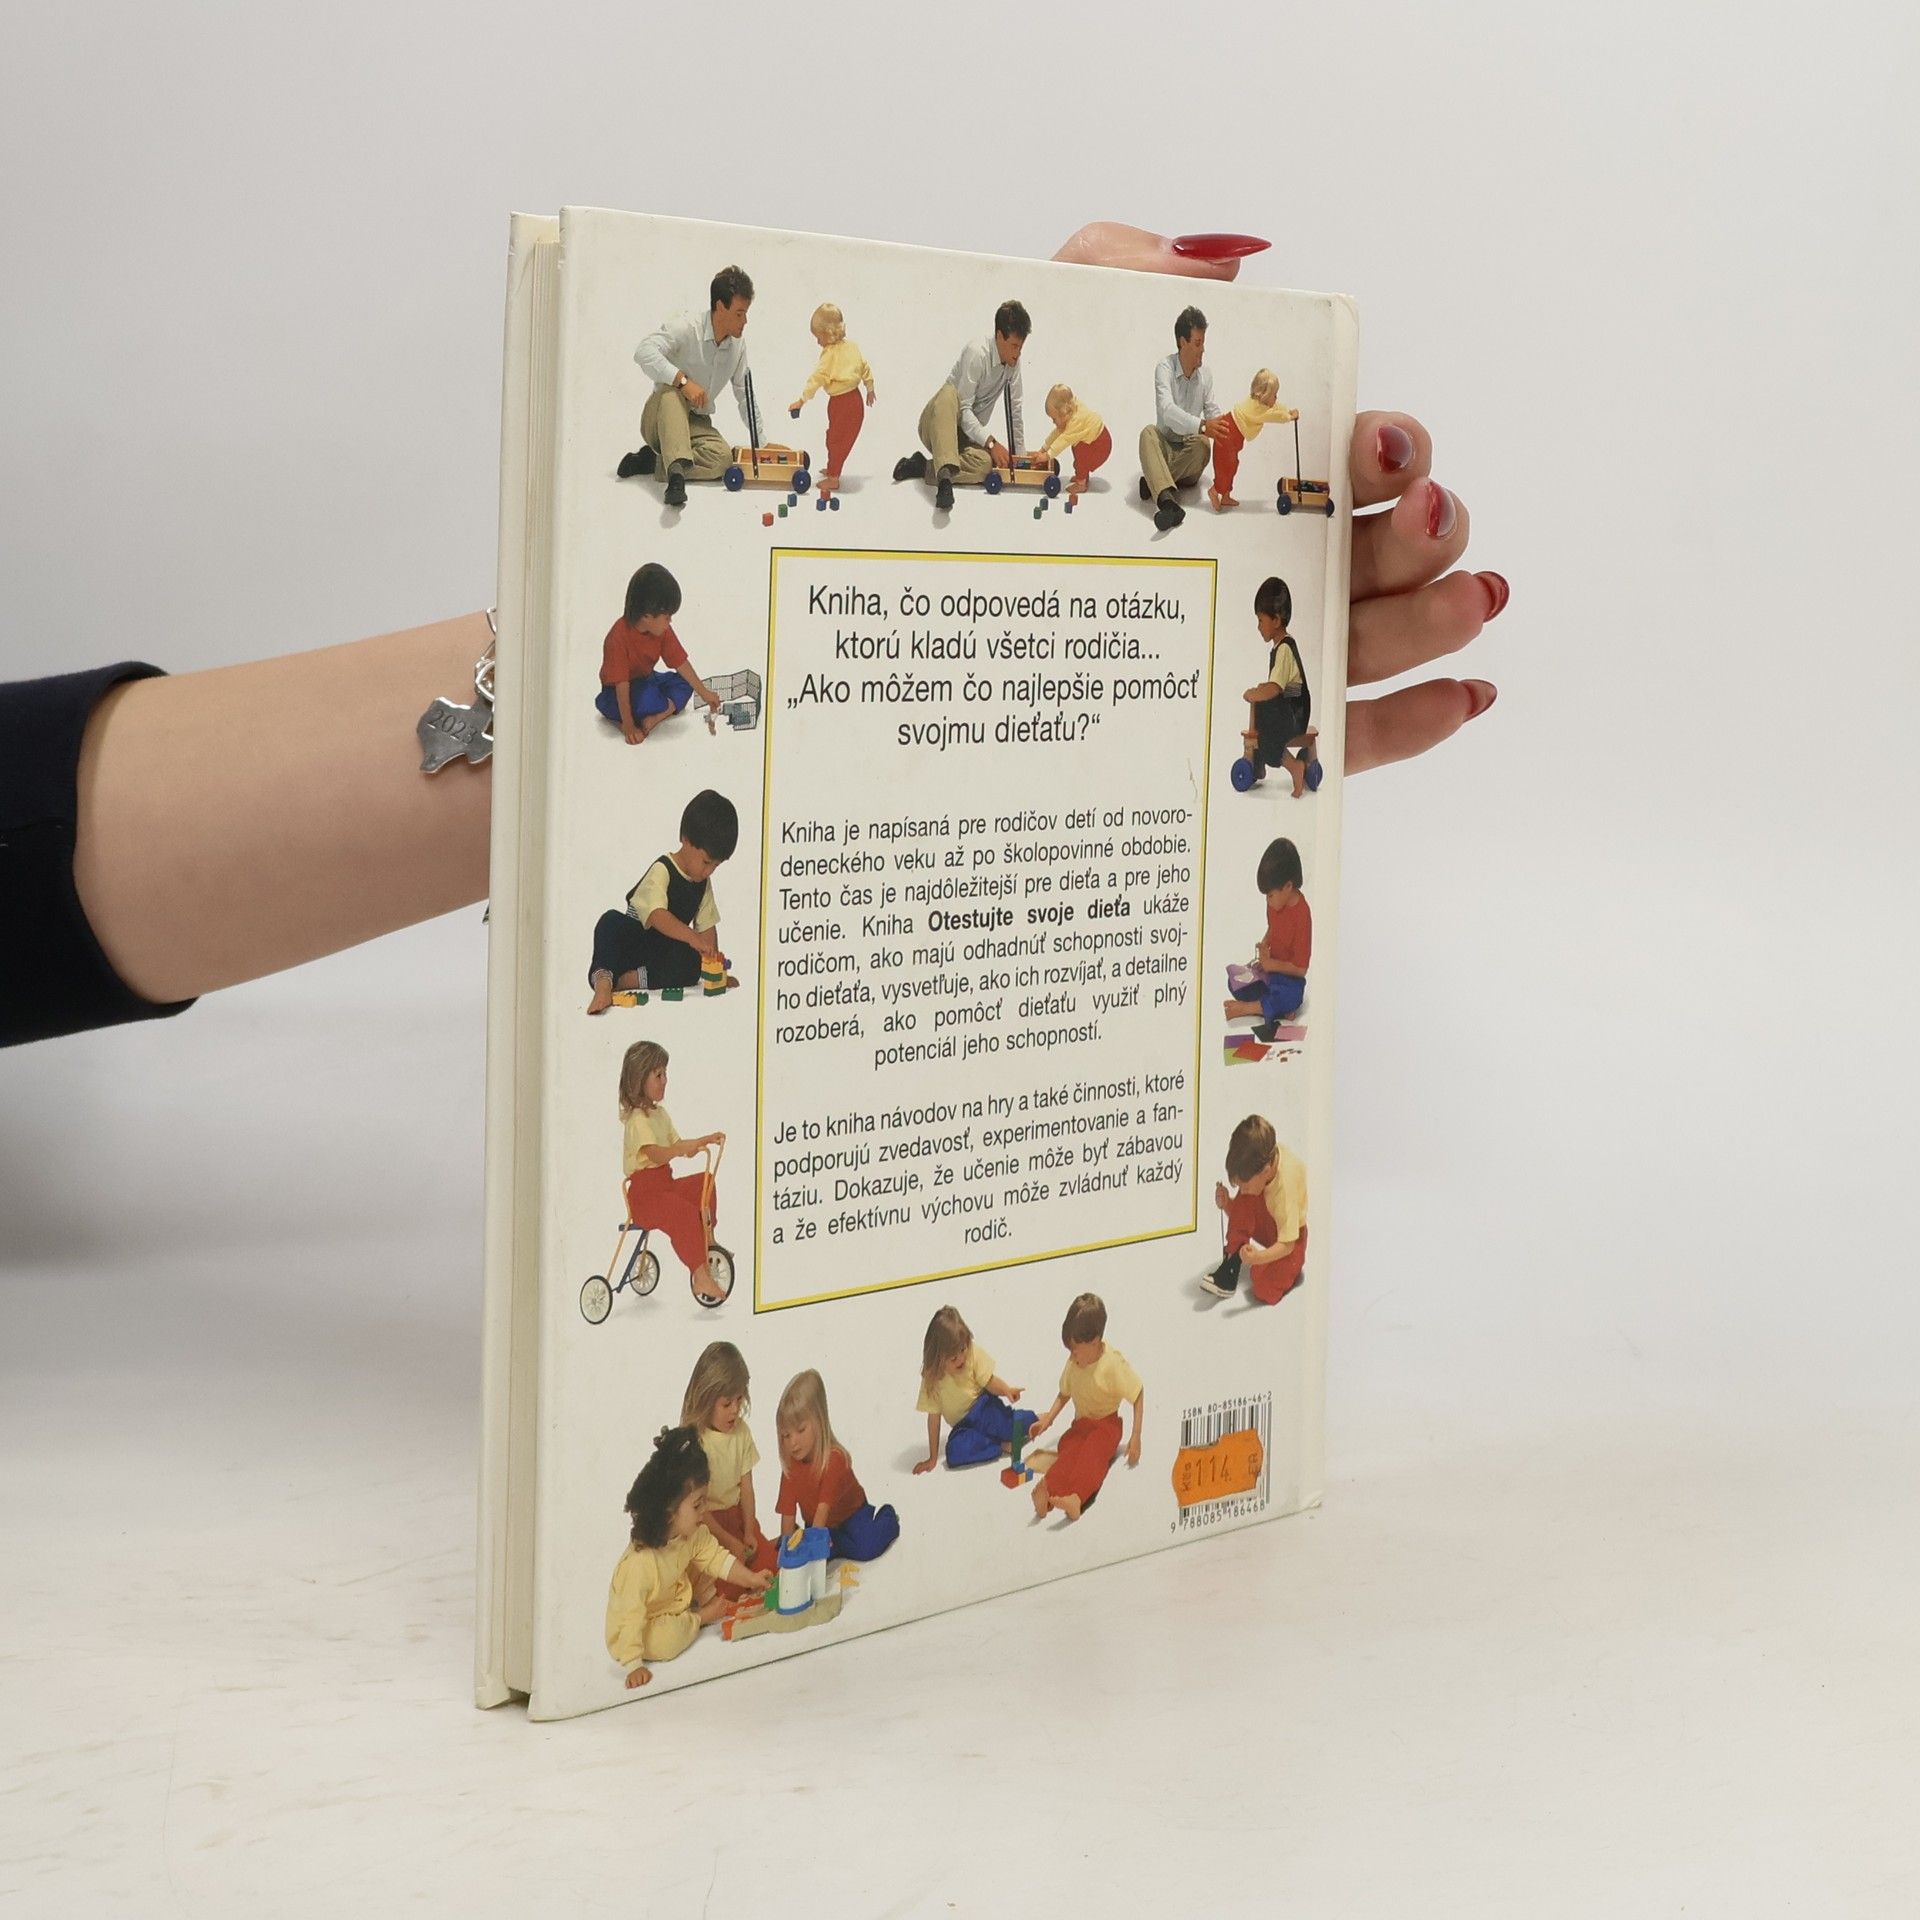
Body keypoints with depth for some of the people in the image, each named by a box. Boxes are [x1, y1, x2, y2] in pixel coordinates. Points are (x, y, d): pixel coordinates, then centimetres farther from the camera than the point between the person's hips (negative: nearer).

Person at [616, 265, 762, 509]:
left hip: (696, 423, 4)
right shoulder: (686, 327, -16)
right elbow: (644, 352, -30)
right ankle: (677, 469, -56)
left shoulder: (738, 343, 3)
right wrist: (682, 380, -39)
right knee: (672, 392, -40)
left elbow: (744, 395, 11)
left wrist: (759, 442, 4)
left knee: (723, 458, -28)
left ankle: (654, 460, -20)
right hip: (659, 421, -4)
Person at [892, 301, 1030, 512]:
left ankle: (923, 467, -20)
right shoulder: (977, 353, -19)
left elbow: (1014, 410, 10)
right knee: (949, 394, -42)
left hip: (967, 436, 5)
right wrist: (991, 443, -31)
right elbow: (963, 409, -23)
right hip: (936, 424, -5)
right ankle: (945, 471, -60)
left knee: (985, 464, -32)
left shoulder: (1014, 362, 2)